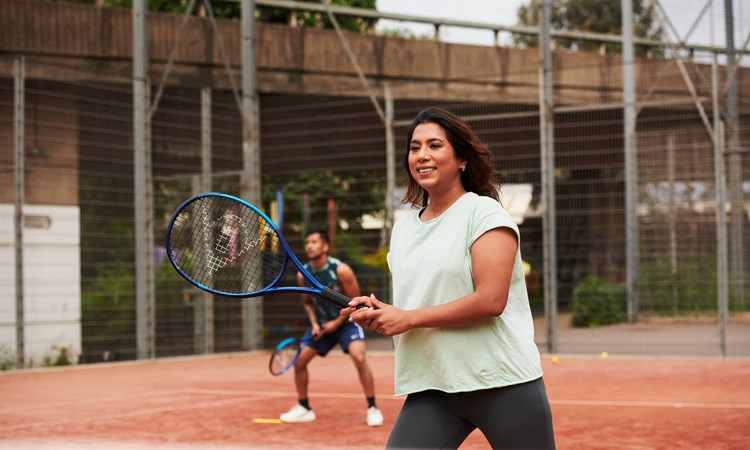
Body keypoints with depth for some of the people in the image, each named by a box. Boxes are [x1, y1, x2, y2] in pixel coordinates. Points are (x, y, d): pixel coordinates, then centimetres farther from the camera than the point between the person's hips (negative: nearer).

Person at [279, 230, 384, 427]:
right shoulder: (303, 275, -6)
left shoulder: (341, 270, -21)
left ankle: (372, 409, -17)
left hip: (346, 321, -5)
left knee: (359, 357, -27)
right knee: (299, 361, -2)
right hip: (321, 324, 5)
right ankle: (304, 408, 16)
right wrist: (314, 324, -5)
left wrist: (337, 322, -17)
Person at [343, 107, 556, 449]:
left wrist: (408, 318, -14)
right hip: (431, 389, 6)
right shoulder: (403, 227, 14)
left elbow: (490, 300, -17)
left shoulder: (484, 212, -6)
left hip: (502, 382, -5)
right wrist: (377, 312, 1)